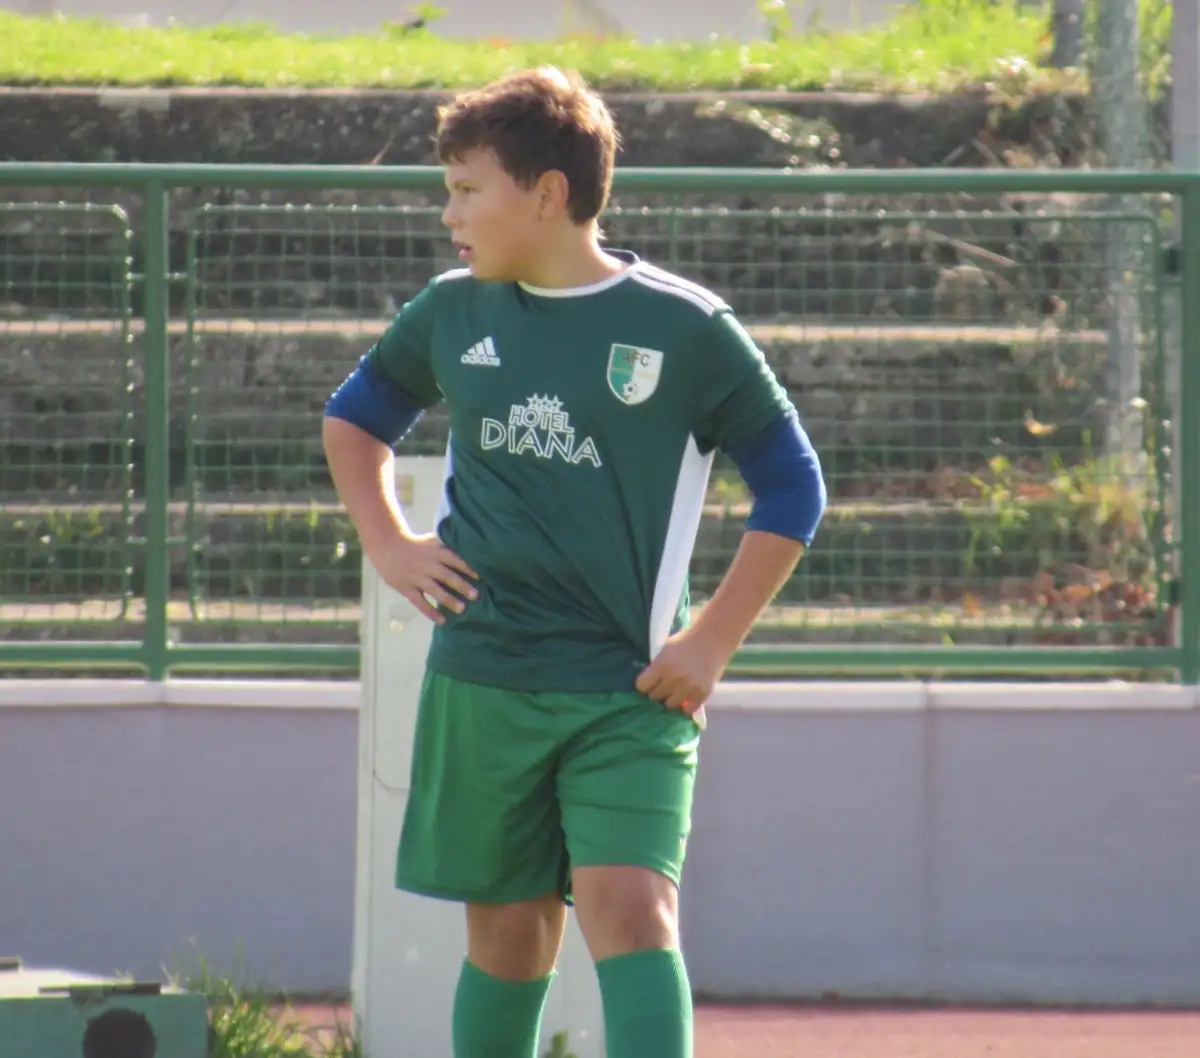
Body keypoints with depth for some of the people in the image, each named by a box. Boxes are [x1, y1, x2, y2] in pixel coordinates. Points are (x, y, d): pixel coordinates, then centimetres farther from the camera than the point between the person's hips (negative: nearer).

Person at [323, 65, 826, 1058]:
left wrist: (709, 644, -4)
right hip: (481, 685, 3)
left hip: (629, 690, -3)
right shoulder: (452, 314, 7)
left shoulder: (684, 329, -5)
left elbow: (794, 489, 1)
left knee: (631, 910, -17)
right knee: (510, 929, 9)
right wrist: (389, 546, 10)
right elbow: (354, 418, 26)